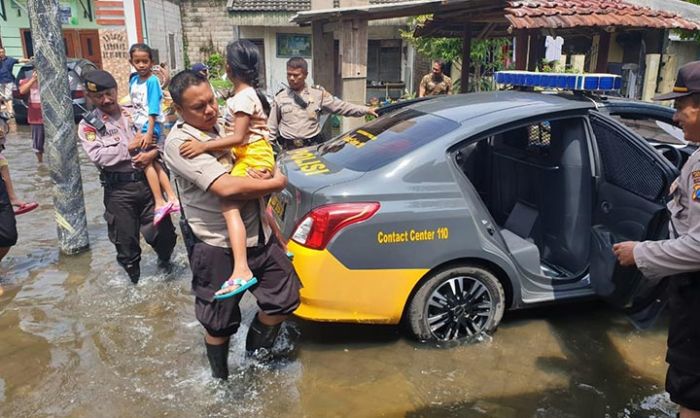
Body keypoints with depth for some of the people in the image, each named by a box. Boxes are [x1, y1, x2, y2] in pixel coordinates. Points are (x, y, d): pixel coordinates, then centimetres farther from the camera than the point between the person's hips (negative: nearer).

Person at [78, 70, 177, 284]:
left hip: (147, 180, 2)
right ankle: (135, 279, 31)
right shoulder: (88, 125, 1)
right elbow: (98, 156, -14)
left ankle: (165, 260, 37)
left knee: (164, 232, 5)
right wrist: (130, 147, -12)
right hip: (119, 188, -1)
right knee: (125, 239, 9)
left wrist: (152, 153, -17)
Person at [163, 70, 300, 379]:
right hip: (217, 247, -7)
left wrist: (263, 175, -10)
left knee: (285, 298, 12)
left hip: (258, 235, 7)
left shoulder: (224, 127, 8)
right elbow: (226, 187, -29)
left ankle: (256, 350, 38)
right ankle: (221, 378, 37)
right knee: (220, 324, 10)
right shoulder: (179, 143, -17)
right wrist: (276, 183, -16)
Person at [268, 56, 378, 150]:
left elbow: (340, 106, 2)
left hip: (313, 146, 0)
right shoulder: (280, 97, 4)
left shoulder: (318, 93, 2)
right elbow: (272, 127, 9)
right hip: (288, 148, 1)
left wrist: (366, 110, -5)